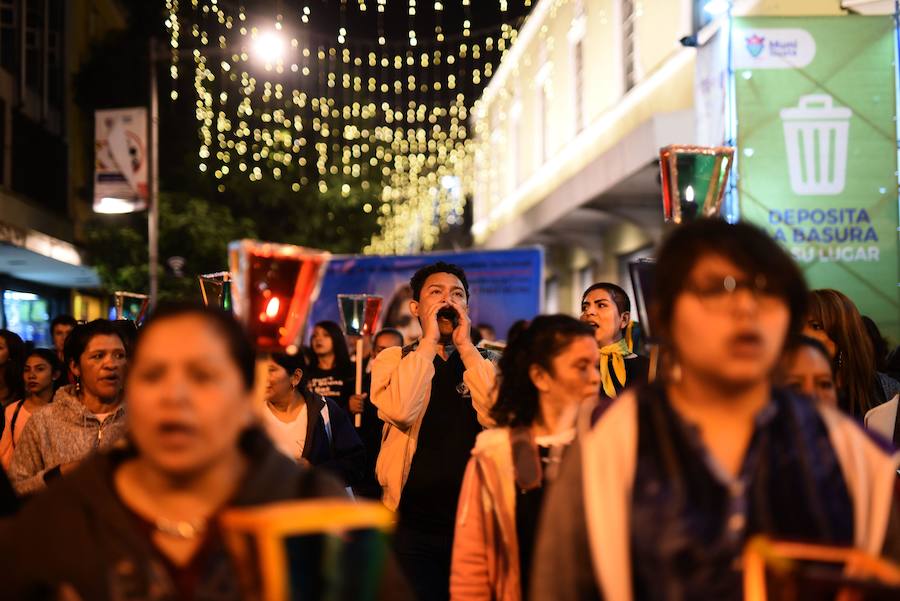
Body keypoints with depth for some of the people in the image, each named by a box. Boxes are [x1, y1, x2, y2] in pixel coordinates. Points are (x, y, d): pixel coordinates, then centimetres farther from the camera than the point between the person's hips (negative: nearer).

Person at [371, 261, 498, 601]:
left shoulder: (487, 363, 8)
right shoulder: (392, 360, 4)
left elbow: (496, 418, -12)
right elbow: (400, 411, -18)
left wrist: (465, 345, -8)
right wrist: (429, 341, -10)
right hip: (415, 523, -1)